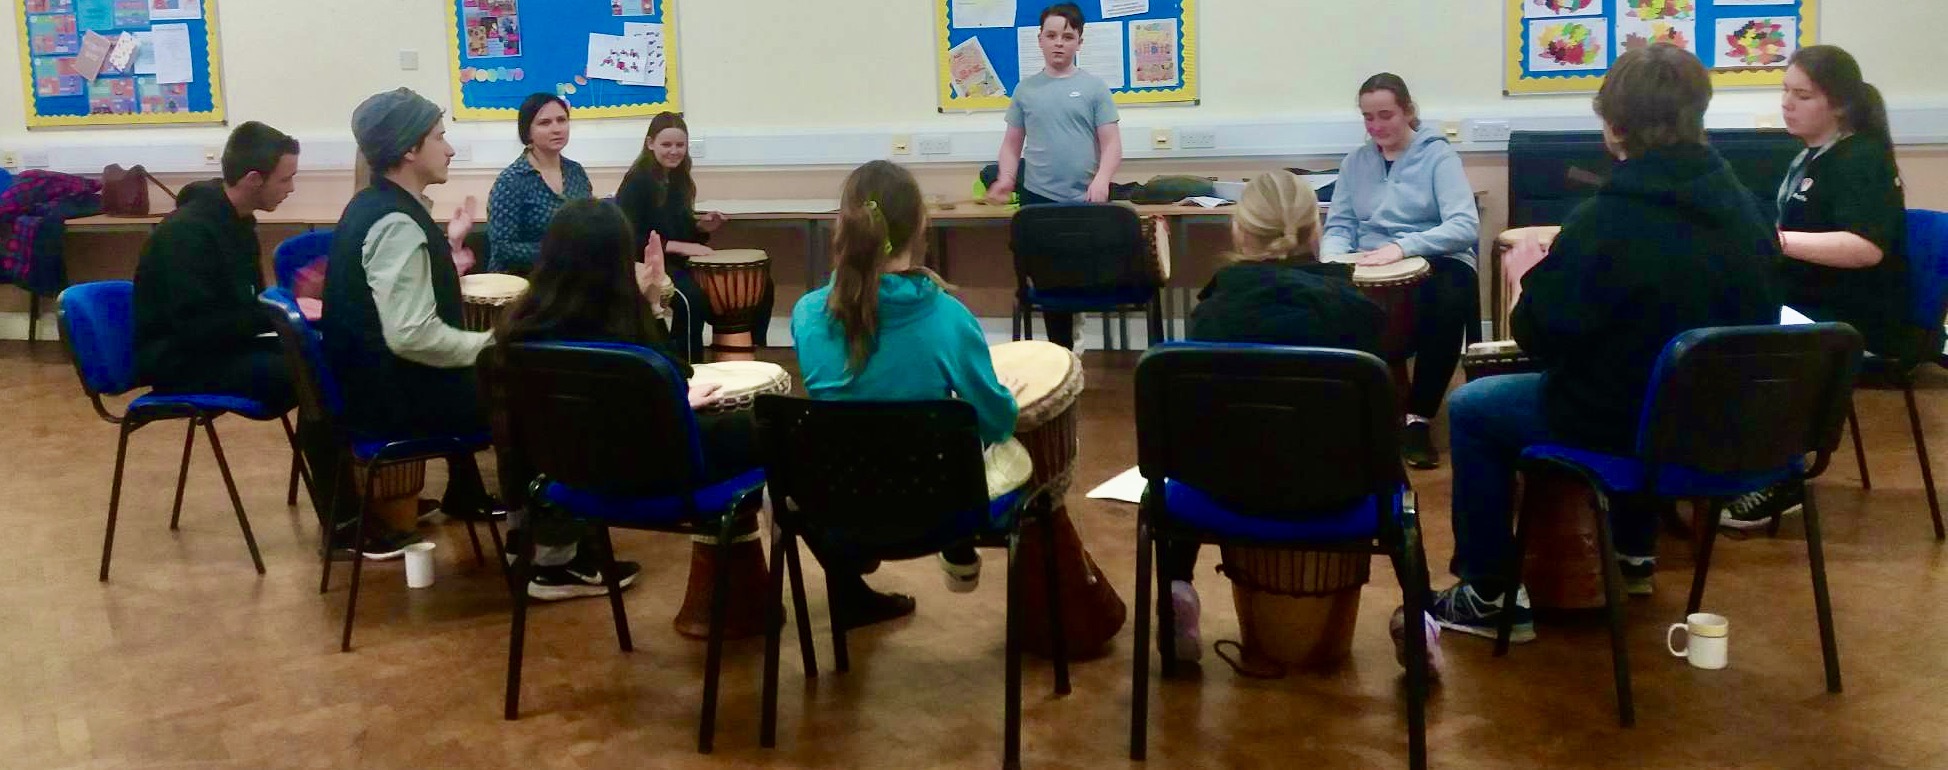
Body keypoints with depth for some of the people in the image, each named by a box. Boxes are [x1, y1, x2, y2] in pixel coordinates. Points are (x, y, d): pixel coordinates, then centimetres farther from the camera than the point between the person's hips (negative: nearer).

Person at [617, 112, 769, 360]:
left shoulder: (680, 180, 13)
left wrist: (702, 227, 0)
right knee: (692, 296, -38)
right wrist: (679, 246, -25)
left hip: (678, 263, 8)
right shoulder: (637, 183, -12)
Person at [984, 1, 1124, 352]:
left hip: (1085, 201, -2)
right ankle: (1061, 351, 16)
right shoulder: (1025, 89, 9)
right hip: (1039, 200, 2)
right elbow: (1012, 142, 13)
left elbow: (1111, 143, 0)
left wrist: (1102, 179, -17)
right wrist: (1006, 179, -5)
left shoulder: (1094, 87, 3)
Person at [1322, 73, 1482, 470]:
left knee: (1448, 299, -38)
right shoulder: (1355, 162, 13)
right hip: (1370, 273, 3)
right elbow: (1339, 227, 8)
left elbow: (1465, 227, -14)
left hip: (1435, 262, -3)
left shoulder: (1438, 155, -2)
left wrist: (1402, 247, -28)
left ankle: (1419, 418, -25)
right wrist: (1333, 260, -15)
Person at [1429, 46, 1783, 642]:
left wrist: (1532, 276, 6)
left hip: (1628, 423, -7)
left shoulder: (1604, 222, -22)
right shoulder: (1743, 207, -1)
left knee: (1470, 408, 13)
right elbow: (1749, 321, 13)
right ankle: (1633, 553, 46)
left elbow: (1538, 336, -15)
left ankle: (1491, 597, 16)